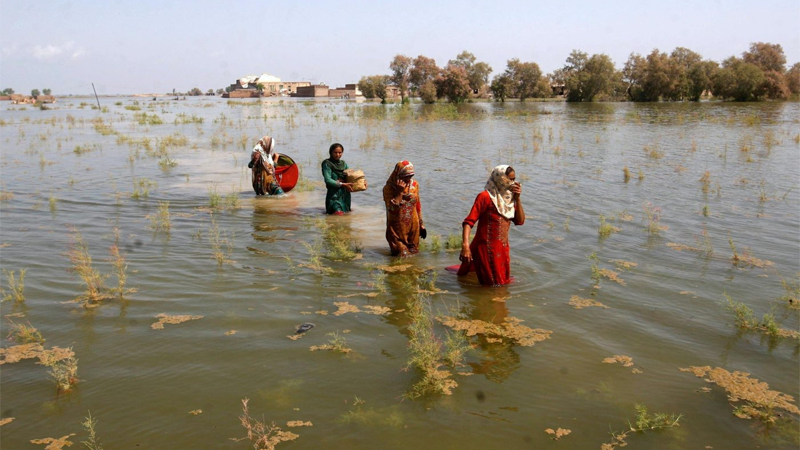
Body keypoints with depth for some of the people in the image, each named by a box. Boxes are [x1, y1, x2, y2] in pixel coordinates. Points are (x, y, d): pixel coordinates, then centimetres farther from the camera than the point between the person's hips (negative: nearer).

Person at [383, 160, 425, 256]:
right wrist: (400, 192, -28)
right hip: (397, 230, -4)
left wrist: (421, 224, 11)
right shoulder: (389, 188, -15)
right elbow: (392, 209, -25)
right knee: (401, 255, 4)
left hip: (413, 227, 4)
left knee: (413, 252, 16)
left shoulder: (414, 185, -1)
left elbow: (418, 205, 9)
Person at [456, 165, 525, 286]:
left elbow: (520, 221, 4)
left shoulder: (509, 198, 9)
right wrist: (465, 245, -33)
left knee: (503, 282, 22)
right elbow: (469, 221, -20)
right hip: (486, 249, -8)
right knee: (493, 284, 1)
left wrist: (517, 198, -4)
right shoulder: (486, 197, -13)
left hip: (502, 249, 8)